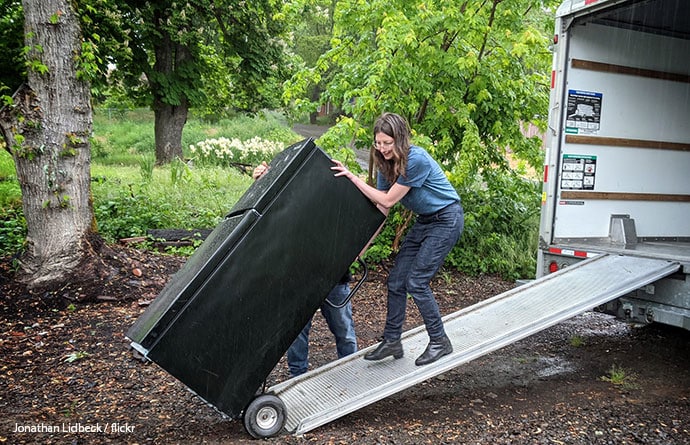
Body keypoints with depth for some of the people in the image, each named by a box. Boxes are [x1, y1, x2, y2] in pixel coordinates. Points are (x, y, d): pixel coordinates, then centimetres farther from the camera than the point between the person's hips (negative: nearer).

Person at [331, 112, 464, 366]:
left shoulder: (416, 160, -26)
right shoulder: (387, 164, -2)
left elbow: (387, 201, -22)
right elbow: (380, 209, 1)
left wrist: (353, 177, -21)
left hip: (447, 219, -8)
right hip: (424, 221, 8)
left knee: (416, 282, -11)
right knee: (396, 280, 3)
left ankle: (440, 342, 6)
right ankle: (392, 342, 15)